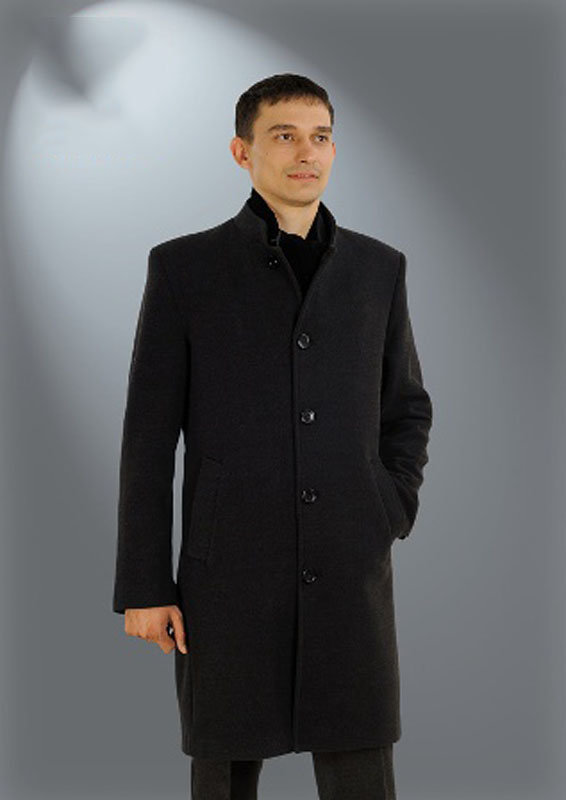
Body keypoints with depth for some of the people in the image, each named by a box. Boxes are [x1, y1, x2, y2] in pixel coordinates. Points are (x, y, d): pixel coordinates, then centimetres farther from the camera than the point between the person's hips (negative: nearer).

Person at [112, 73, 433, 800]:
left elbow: (406, 409, 18)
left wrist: (393, 519, 1)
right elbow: (149, 438, -1)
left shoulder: (378, 268, 8)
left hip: (348, 576, 2)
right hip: (231, 574, -2)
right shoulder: (183, 267, -1)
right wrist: (141, 586, -5)